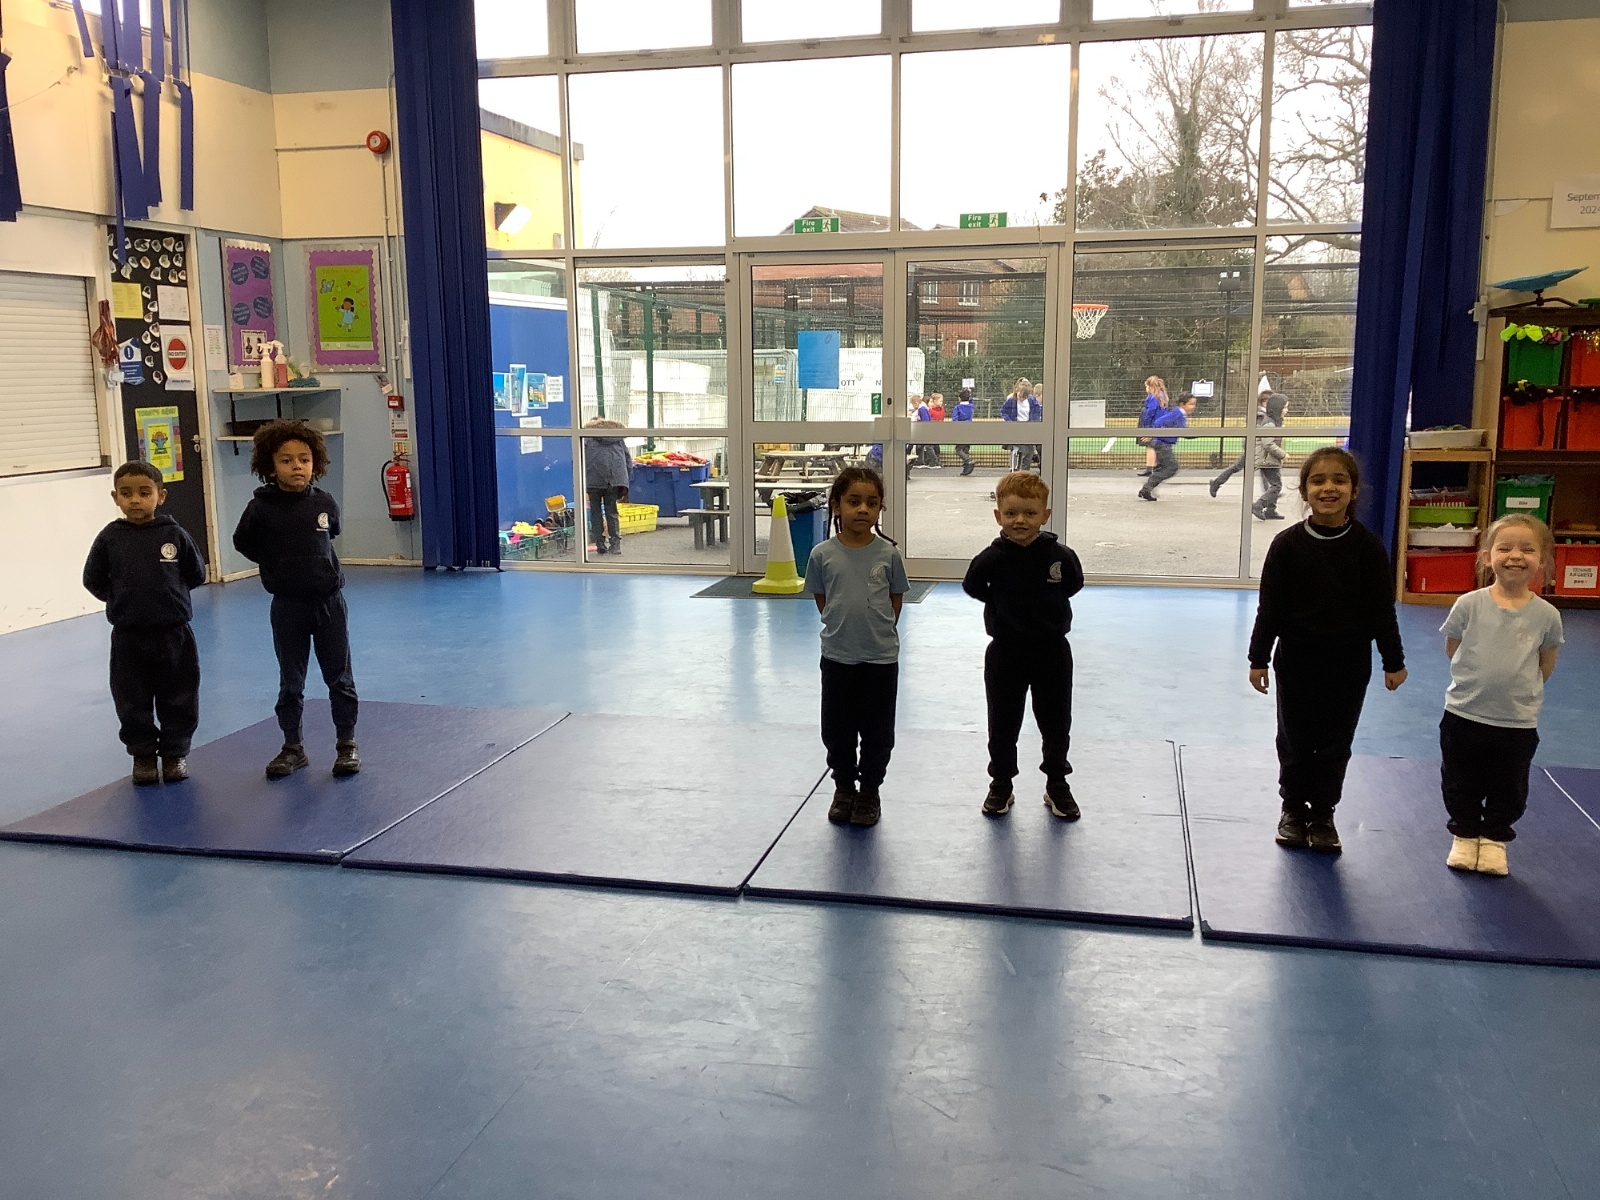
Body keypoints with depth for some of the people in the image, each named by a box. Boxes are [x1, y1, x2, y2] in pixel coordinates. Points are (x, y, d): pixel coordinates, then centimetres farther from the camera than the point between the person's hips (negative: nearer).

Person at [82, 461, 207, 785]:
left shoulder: (174, 535, -6)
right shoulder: (110, 538, -4)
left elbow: (197, 575, 4)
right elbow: (93, 580, 5)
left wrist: (169, 593, 6)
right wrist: (122, 600, 3)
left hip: (174, 633, -1)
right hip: (128, 637, 1)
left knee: (179, 699, 9)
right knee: (132, 702, 9)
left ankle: (175, 753, 24)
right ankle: (143, 755, 25)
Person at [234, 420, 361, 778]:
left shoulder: (325, 503, -5)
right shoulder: (261, 507, -10)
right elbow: (243, 543, 5)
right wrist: (276, 563, 7)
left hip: (329, 600, 1)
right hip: (287, 606, -1)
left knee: (339, 678, 8)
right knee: (291, 682, 11)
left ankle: (347, 743, 20)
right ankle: (292, 746, 23)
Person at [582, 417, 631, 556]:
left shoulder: (587, 436, 10)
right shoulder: (617, 436, 21)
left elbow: (580, 460, 0)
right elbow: (628, 460, 17)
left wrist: (582, 482, 3)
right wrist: (625, 483, 18)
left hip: (594, 477, -3)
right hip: (615, 477, 3)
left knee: (596, 511, 8)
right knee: (612, 511, 10)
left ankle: (600, 545, 4)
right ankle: (615, 543, -2)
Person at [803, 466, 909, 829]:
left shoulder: (888, 553, -7)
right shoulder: (823, 555, -7)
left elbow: (895, 599, 4)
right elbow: (821, 600, 6)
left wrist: (878, 631, 5)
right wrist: (842, 627, 4)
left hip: (881, 658, -1)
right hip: (837, 657, 1)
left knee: (877, 733, 10)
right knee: (837, 730, 12)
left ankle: (869, 791, 28)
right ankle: (844, 788, 32)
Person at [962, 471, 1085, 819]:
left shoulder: (1060, 555, -12)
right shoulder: (992, 558, -15)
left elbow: (1073, 585, 7)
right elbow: (972, 587, 2)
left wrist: (1046, 606, 3)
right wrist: (1004, 606, 3)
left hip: (1052, 651, 1)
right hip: (1005, 654, -1)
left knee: (1056, 723, 12)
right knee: (1002, 725, 10)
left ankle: (1057, 785, 29)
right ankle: (1001, 785, 26)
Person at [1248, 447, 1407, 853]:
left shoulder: (1367, 546, -8)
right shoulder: (1288, 544, -9)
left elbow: (1382, 608, -2)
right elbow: (1270, 606, -6)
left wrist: (1393, 661, 1)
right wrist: (1259, 659, -5)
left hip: (1348, 663, 0)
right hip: (1297, 660, 0)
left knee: (1335, 743, 10)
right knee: (1295, 739, 12)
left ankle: (1322, 814, 25)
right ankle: (1293, 808, 30)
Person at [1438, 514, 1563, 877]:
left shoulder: (1546, 615, -10)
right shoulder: (1469, 605, -12)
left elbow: (1546, 663, 5)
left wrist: (1521, 689, 3)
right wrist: (1478, 678, 2)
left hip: (1518, 723, 0)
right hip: (1463, 715, 0)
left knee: (1508, 791, 16)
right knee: (1460, 785, 15)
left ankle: (1495, 838, 36)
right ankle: (1465, 835, 35)